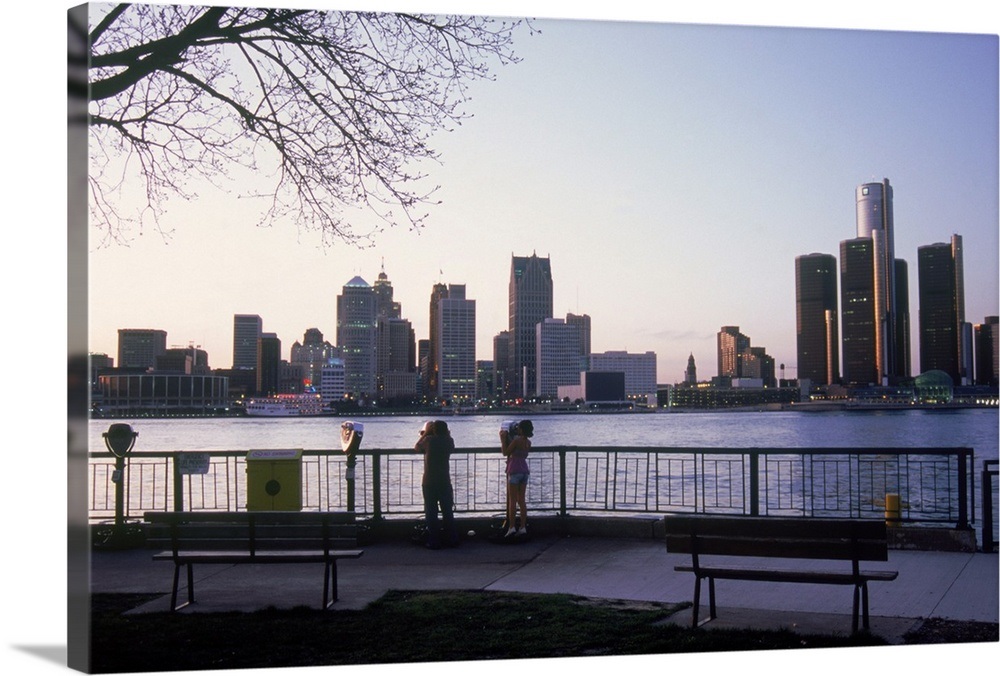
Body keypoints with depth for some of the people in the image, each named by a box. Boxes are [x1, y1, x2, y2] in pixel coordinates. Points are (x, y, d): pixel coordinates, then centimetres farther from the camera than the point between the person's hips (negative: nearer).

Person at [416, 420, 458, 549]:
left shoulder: (429, 440, -8)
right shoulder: (448, 440, -1)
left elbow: (417, 447, 8)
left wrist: (425, 433, 13)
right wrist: (447, 435, 15)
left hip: (429, 483, -3)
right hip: (445, 482, 3)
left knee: (431, 512, 1)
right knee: (448, 511, 12)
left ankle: (434, 542, 0)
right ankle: (451, 539, 16)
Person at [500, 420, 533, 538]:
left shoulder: (517, 440, -14)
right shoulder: (528, 442, 9)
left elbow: (505, 452, -8)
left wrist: (503, 439, 0)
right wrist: (506, 438, 24)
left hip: (515, 471, -7)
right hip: (525, 471, 7)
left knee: (512, 500, -4)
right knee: (522, 500, 9)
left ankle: (511, 527, -7)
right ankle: (523, 527, 8)